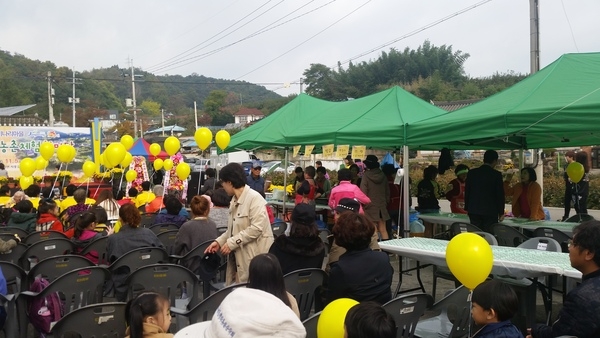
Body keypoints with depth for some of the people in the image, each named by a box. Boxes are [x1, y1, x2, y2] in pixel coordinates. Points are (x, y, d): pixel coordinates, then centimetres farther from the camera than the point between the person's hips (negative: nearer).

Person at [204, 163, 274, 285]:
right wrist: (219, 242, 6)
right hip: (239, 255, 8)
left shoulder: (254, 198, -14)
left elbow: (256, 228, -21)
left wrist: (231, 243, -17)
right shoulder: (235, 201, 14)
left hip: (255, 257, -8)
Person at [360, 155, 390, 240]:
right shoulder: (382, 175, 7)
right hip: (382, 207, 5)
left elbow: (363, 192, -14)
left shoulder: (366, 175, -11)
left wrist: (364, 205, -3)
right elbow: (387, 191, 13)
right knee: (383, 230, 8)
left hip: (370, 207, -5)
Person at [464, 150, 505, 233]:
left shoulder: (472, 173, 2)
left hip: (474, 211, 3)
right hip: (490, 211, -3)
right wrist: (501, 213, 3)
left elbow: (467, 191, 7)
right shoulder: (496, 174, -7)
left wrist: (467, 208, 15)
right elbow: (500, 194, -5)